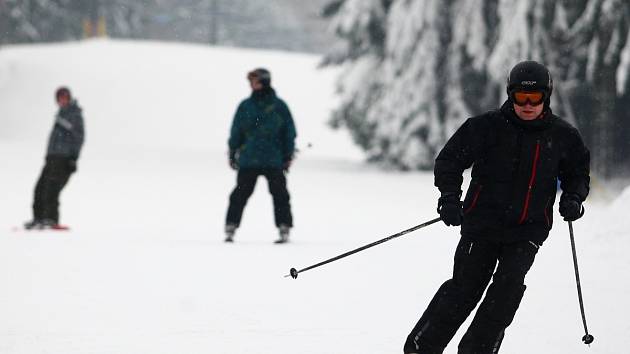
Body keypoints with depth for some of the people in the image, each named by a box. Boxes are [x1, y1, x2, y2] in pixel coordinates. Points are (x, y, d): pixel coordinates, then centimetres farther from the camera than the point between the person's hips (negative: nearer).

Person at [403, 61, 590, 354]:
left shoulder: (562, 135, 4)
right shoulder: (487, 127, -5)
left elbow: (578, 173, 20)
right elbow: (450, 159, 0)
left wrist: (573, 198, 1)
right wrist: (449, 197, -14)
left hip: (528, 229, 2)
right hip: (483, 222, -2)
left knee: (509, 285, -17)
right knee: (466, 286, -7)